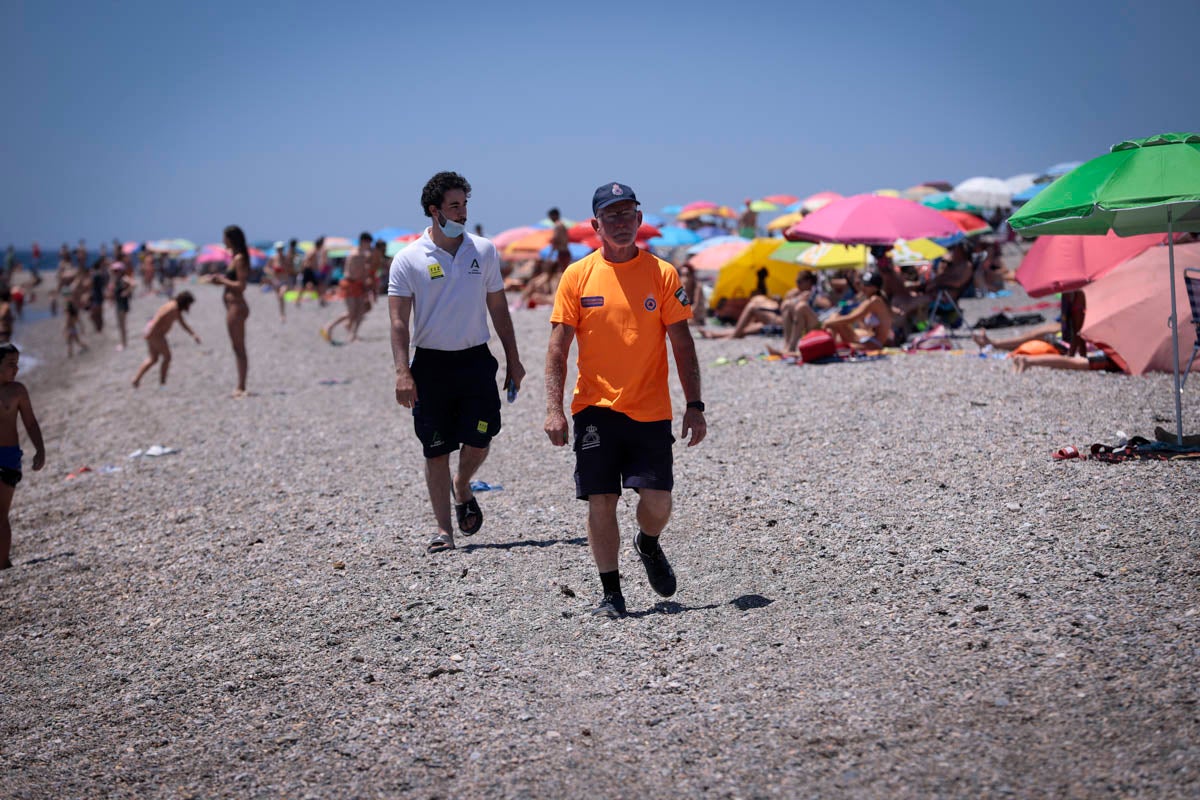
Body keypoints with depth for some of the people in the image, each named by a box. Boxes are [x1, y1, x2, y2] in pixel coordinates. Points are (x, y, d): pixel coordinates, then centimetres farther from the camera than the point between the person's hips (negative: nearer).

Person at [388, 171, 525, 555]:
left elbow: (498, 309, 13)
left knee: (479, 441, -2)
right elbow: (399, 321, -6)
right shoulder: (409, 259, -4)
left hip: (476, 360, 2)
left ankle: (463, 489, 30)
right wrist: (402, 372, -15)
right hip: (431, 364, -2)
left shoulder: (484, 251, 5)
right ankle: (444, 531, 10)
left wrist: (513, 359, 11)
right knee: (436, 451, 1)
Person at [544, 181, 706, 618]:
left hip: (650, 410, 0)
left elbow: (682, 345, 3)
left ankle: (648, 545, 30)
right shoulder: (577, 276, 1)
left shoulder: (662, 274, 2)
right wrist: (554, 409, -8)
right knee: (601, 501, -1)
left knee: (657, 501, -5)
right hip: (595, 407, 0)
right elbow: (558, 348, 1)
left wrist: (694, 407, -3)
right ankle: (611, 593, 12)